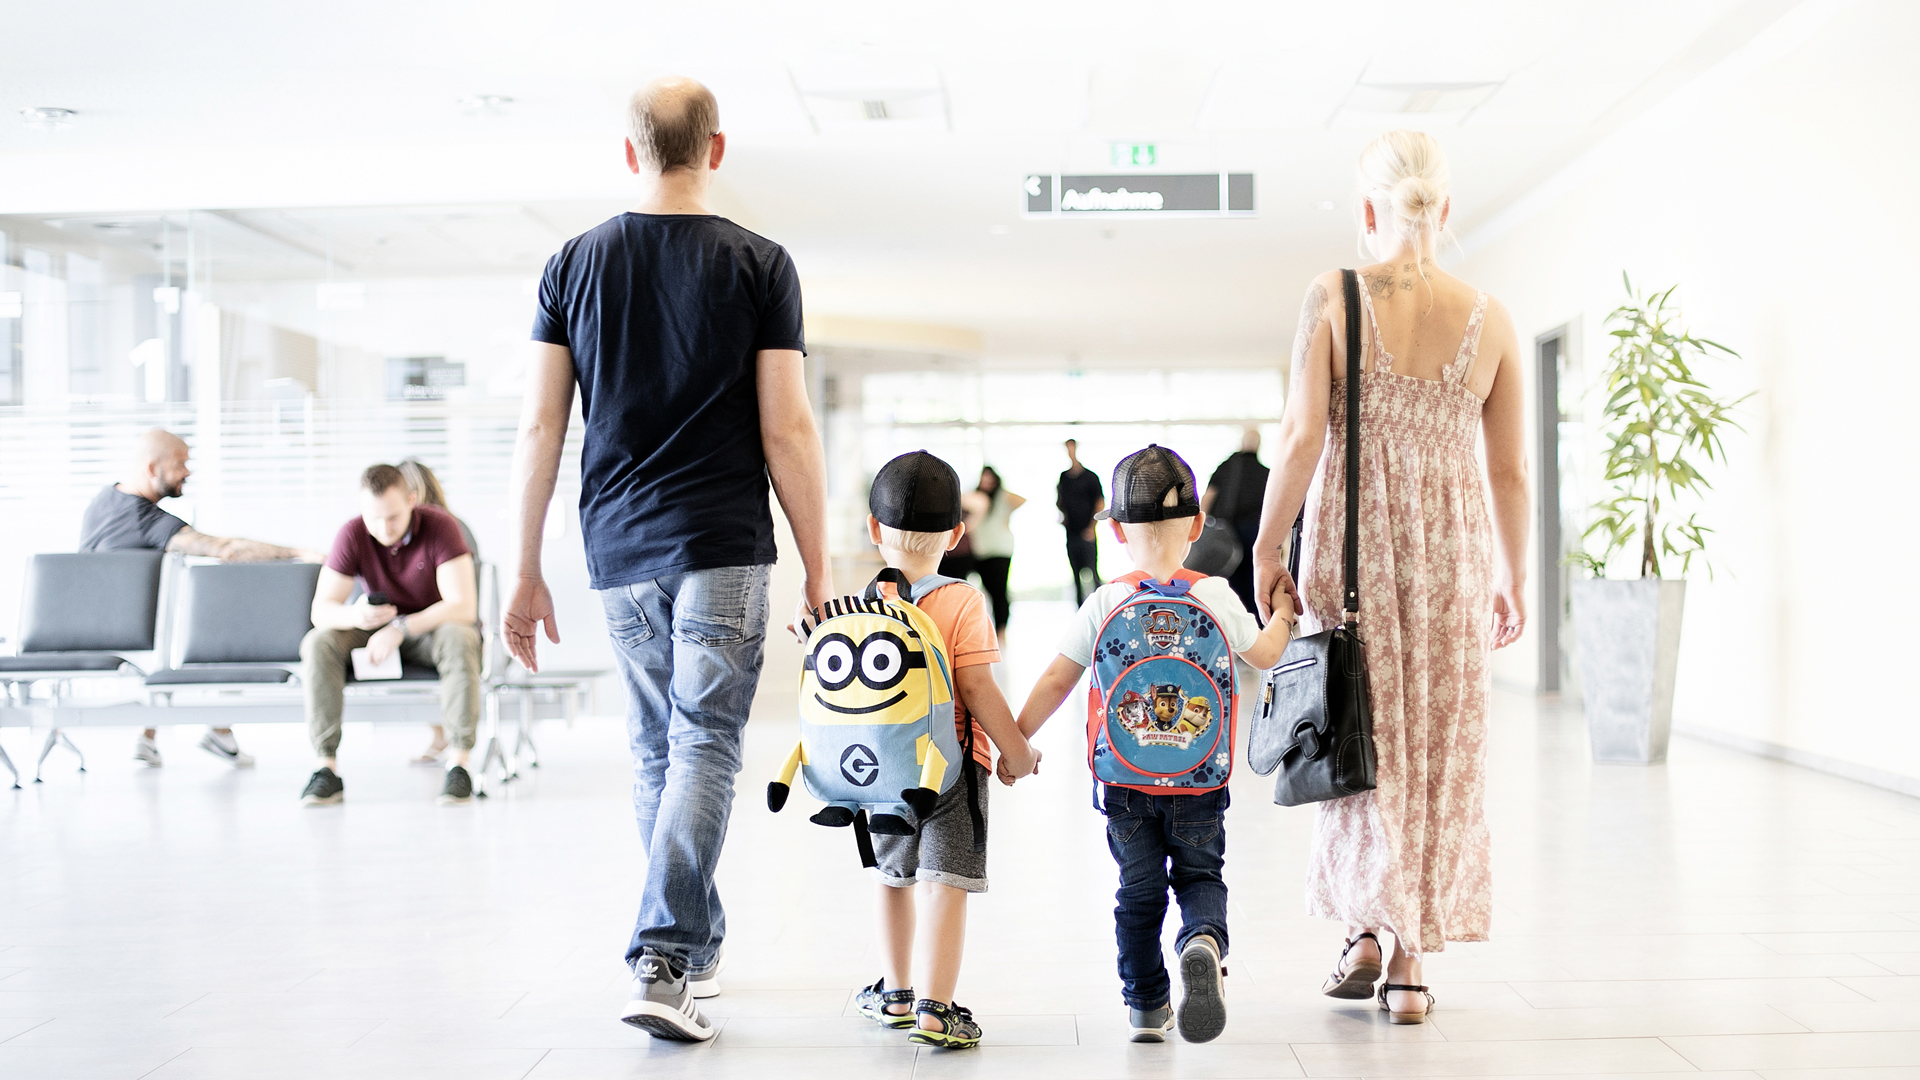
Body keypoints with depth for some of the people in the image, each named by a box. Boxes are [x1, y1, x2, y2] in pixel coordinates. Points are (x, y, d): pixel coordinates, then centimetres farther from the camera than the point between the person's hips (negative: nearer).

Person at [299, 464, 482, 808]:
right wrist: (354, 616, -38)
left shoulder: (440, 525, -21)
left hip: (434, 626, -2)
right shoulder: (352, 534, -14)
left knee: (458, 639, -38)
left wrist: (401, 628, -39)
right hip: (378, 628, 3)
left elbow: (463, 607, -28)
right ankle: (327, 768, -25)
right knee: (318, 643, -25)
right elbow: (321, 610, -14)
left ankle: (459, 764, -34)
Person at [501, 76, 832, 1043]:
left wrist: (526, 573, 9)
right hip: (722, 547, -3)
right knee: (705, 751, -2)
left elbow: (540, 428, 3)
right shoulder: (759, 265, -2)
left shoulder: (573, 264, 6)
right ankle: (662, 964, -11)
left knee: (656, 752, 16)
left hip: (617, 551, 4)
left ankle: (700, 946, 28)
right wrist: (816, 571, 1)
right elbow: (787, 432, -6)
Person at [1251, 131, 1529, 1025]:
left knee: (1359, 738, 12)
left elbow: (1302, 434, -11)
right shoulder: (1489, 318, 2)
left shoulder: (1332, 297, -5)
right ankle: (1411, 959, 13)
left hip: (1352, 537, -1)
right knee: (1438, 748, 9)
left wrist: (1266, 548, -3)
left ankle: (1366, 928, 6)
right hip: (1452, 546, 2)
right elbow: (1510, 470, 6)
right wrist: (1513, 580, 16)